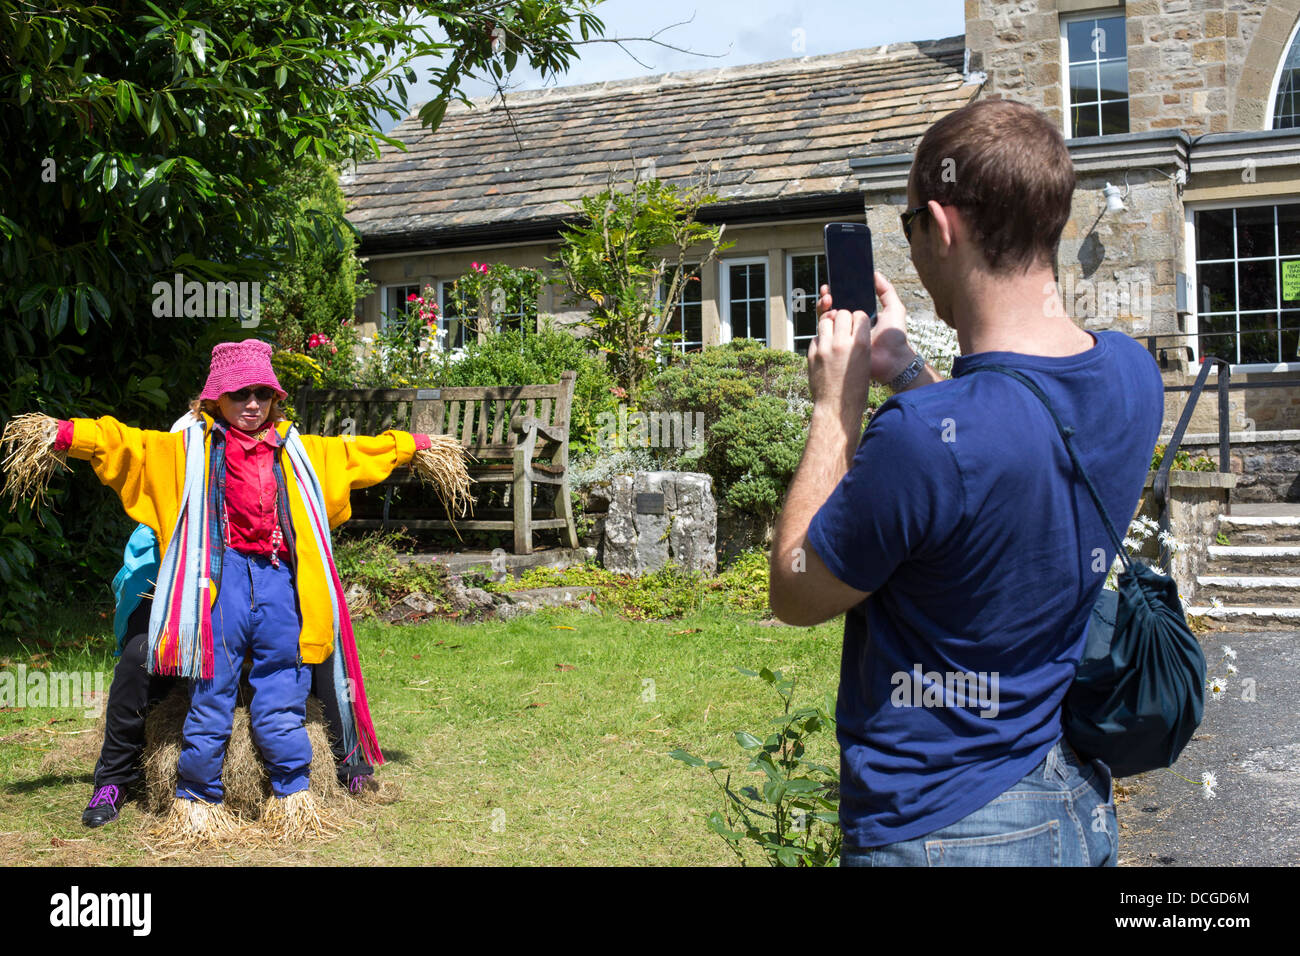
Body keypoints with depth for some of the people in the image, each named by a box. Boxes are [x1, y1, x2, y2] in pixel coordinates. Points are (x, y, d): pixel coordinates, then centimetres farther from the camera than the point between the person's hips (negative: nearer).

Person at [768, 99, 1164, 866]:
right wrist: (904, 369, 11)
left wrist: (836, 405, -9)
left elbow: (796, 596, -14)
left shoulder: (921, 436, -31)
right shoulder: (1132, 376, -7)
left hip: (940, 827, -7)